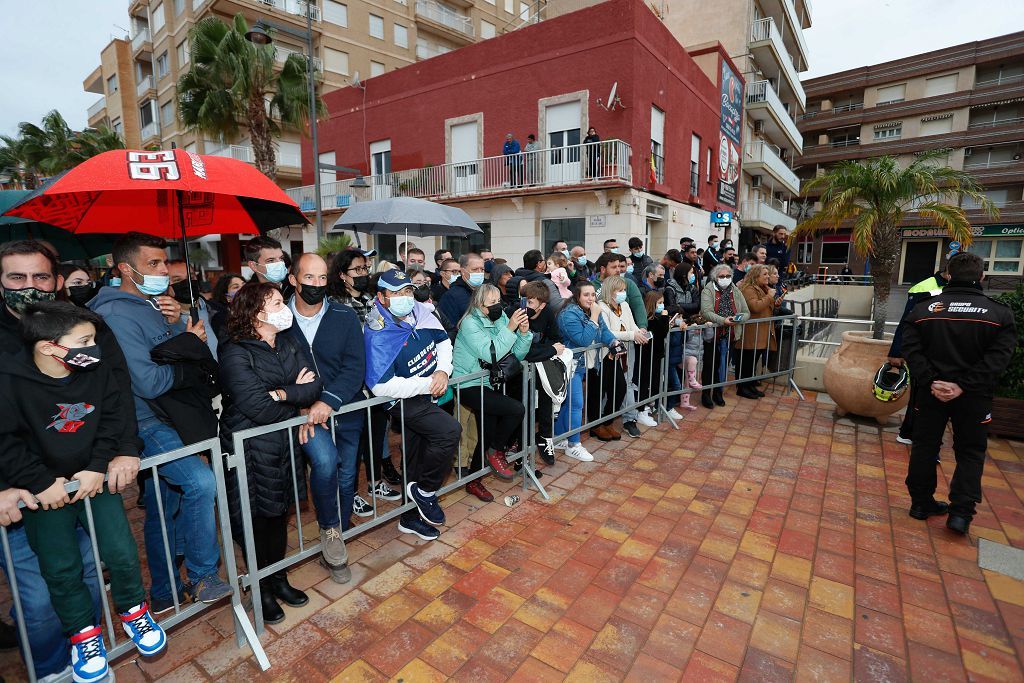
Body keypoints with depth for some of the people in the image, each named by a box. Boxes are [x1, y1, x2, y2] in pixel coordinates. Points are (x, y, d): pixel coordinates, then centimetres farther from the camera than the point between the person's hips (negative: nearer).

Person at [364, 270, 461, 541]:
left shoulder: (419, 312, -5)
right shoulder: (378, 336, -22)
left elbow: (443, 341, 9)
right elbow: (381, 386, -26)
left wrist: (443, 370, -9)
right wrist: (427, 384, -25)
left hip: (430, 390, 6)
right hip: (405, 401, -6)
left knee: (415, 459, 16)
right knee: (449, 430, -26)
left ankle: (411, 517, 36)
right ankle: (425, 492, 0)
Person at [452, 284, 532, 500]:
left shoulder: (500, 318, 5)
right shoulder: (470, 323, -14)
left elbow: (517, 354, 4)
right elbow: (491, 354, -24)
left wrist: (524, 332, -12)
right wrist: (510, 328, -24)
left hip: (487, 382, 7)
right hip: (468, 385, -6)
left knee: (489, 433, 0)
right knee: (516, 409, -19)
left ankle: (474, 480, 20)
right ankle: (497, 451, 6)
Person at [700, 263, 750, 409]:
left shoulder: (736, 292, 10)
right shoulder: (708, 290, -6)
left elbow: (746, 312, 8)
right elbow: (706, 312, -19)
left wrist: (738, 318, -14)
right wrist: (723, 320, -29)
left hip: (729, 336, 4)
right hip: (712, 335, -4)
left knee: (723, 365, 13)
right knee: (709, 365, 5)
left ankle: (718, 393, 28)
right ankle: (706, 394, 16)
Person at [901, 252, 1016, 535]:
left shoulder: (924, 309, -2)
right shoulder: (1000, 314, -3)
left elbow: (912, 350, -11)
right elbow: (997, 358, -13)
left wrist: (931, 382, -14)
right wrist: (963, 386, -17)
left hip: (931, 392, 1)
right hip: (974, 397, 0)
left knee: (925, 446, 12)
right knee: (970, 451, 12)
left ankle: (921, 502, 21)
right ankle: (961, 511, 6)